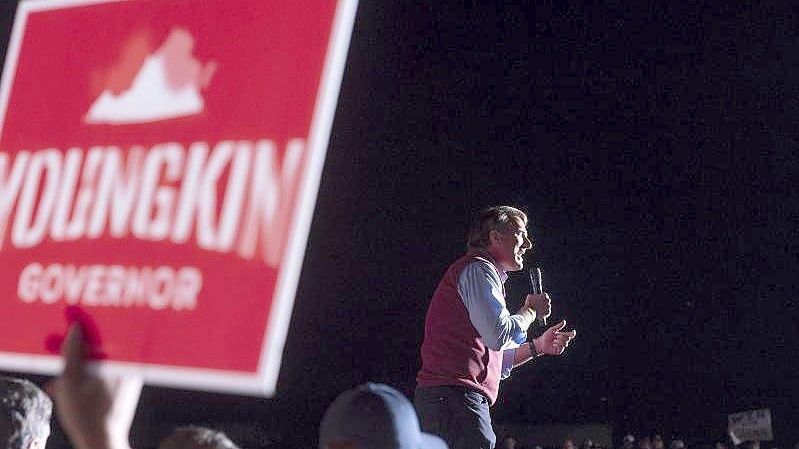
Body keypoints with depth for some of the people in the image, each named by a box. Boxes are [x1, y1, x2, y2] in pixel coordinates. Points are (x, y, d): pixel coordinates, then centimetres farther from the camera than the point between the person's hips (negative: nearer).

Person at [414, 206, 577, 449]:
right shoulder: (478, 268, -2)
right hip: (456, 397, -11)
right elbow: (499, 334, -15)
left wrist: (537, 346, 19)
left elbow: (496, 360, 30)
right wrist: (530, 310, 2)